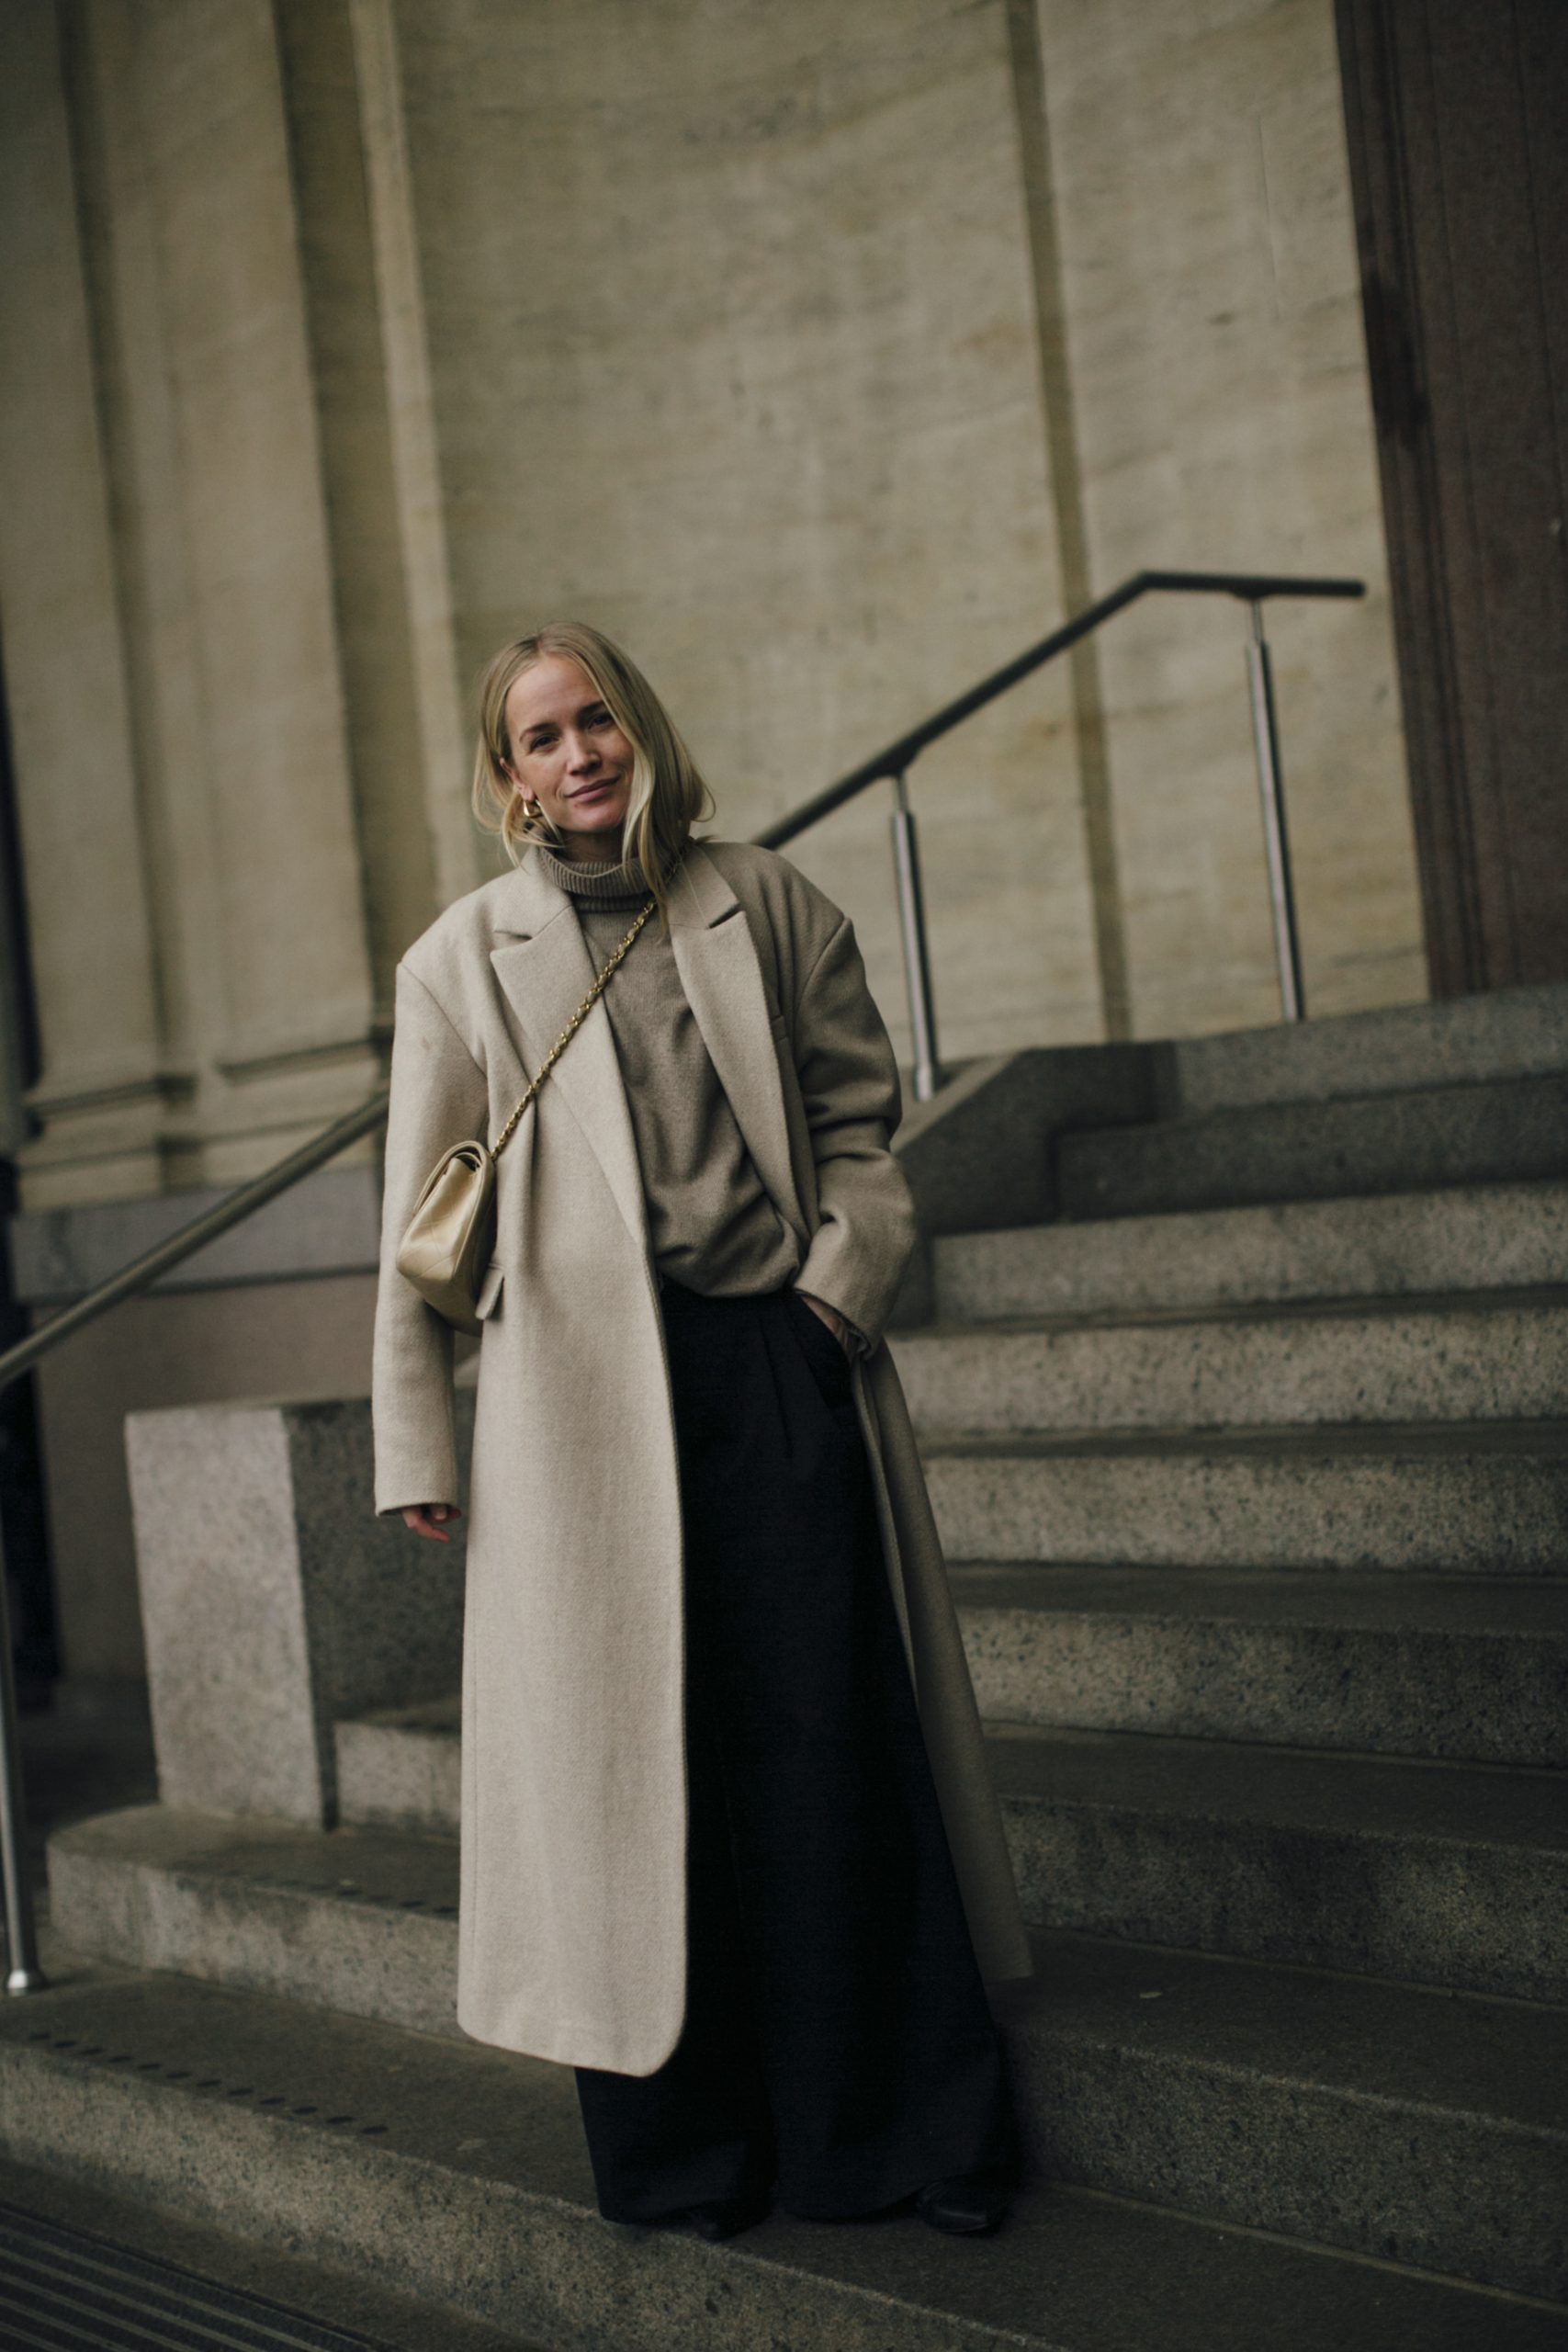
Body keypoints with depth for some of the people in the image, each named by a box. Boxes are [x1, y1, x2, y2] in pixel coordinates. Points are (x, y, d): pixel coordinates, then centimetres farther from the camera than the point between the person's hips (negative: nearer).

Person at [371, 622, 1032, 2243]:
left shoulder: (766, 905, 9)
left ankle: (905, 2128, 17)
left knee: (834, 1738, 3)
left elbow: (859, 1113, 12)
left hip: (784, 1369, 1)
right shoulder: (462, 963, 5)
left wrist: (847, 1269, -5)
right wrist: (414, 1447, 2)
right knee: (630, 1757, 4)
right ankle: (681, 2148, 21)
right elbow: (421, 1225, 6)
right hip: (588, 1396, -1)